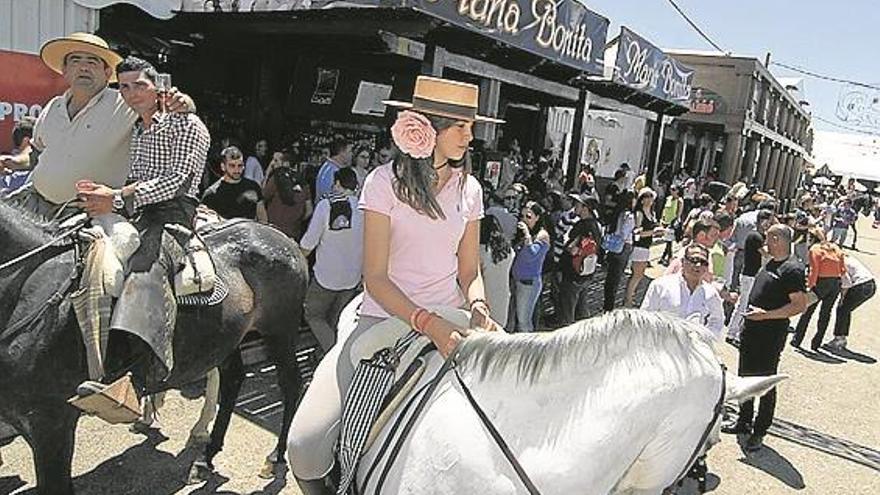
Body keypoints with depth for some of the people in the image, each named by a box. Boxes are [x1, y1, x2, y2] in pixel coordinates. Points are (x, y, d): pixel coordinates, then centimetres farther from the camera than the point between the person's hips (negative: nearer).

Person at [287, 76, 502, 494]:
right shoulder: (385, 182, -5)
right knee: (305, 444, -15)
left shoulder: (469, 188, 7)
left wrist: (478, 307, -11)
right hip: (386, 317, -3)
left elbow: (470, 271, 11)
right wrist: (428, 325, -23)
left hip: (449, 321, 4)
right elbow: (376, 278, -10)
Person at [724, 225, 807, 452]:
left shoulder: (792, 269, -16)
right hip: (752, 330, 9)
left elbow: (800, 305, -20)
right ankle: (744, 422, 32)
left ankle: (759, 432, 14)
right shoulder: (770, 263, 11)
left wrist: (766, 315, -24)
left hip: (771, 335, -9)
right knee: (745, 376, 17)